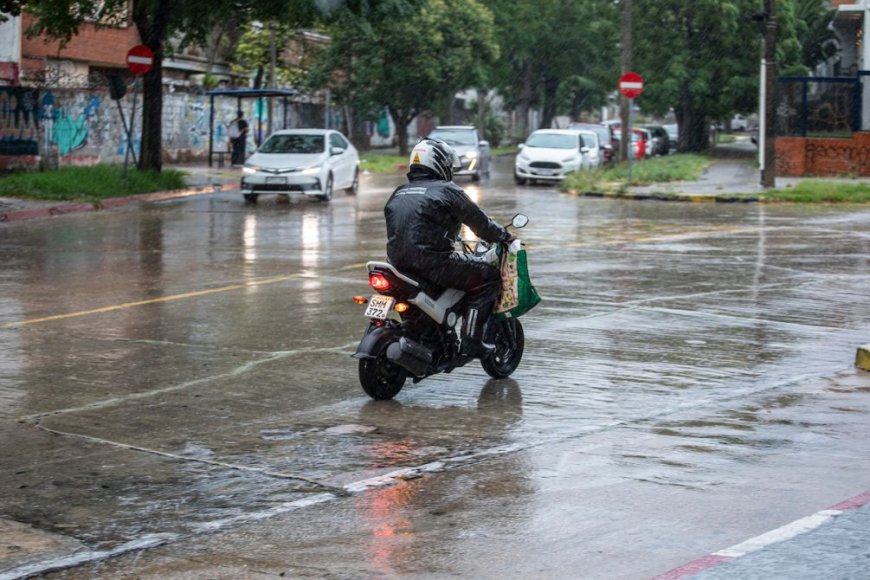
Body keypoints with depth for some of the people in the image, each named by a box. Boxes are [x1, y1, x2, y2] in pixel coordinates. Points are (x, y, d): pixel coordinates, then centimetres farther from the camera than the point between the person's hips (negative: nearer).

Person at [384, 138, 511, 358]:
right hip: (431, 262, -8)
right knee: (488, 276, 2)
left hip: (397, 262, 8)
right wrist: (503, 236, 24)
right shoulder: (447, 191, 0)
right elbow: (479, 221, 5)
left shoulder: (398, 193, 19)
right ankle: (471, 341, -7)